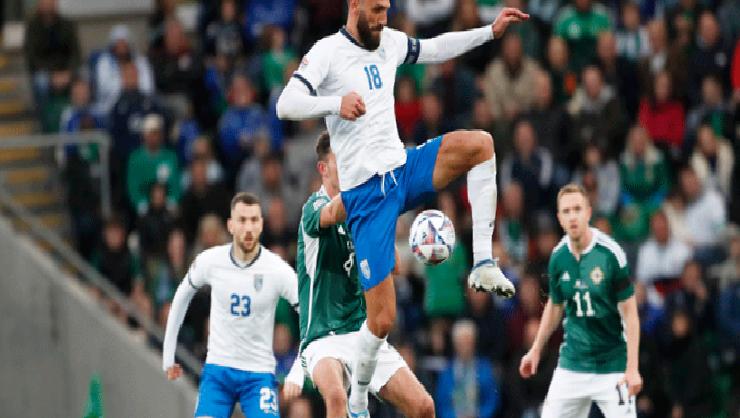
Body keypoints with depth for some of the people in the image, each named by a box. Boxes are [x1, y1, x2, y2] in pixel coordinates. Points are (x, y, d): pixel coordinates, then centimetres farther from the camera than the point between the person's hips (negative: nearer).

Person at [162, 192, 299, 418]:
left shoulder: (277, 270, -14)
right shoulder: (210, 261, -7)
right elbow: (181, 298, 12)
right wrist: (168, 354, 14)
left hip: (259, 373, -1)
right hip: (217, 369, 1)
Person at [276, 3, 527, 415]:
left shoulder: (388, 42, 9)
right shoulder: (328, 52, -10)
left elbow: (435, 48, 27)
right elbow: (286, 105, -22)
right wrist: (336, 102, -38)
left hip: (402, 169, 6)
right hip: (365, 192, -6)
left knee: (479, 143, -18)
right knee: (383, 319, -9)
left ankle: (483, 264, -14)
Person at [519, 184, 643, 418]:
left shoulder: (611, 253, -14)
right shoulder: (558, 256, 0)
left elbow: (629, 313, -12)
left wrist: (632, 368, -17)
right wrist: (536, 349, 21)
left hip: (611, 368, -5)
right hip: (571, 366, 5)